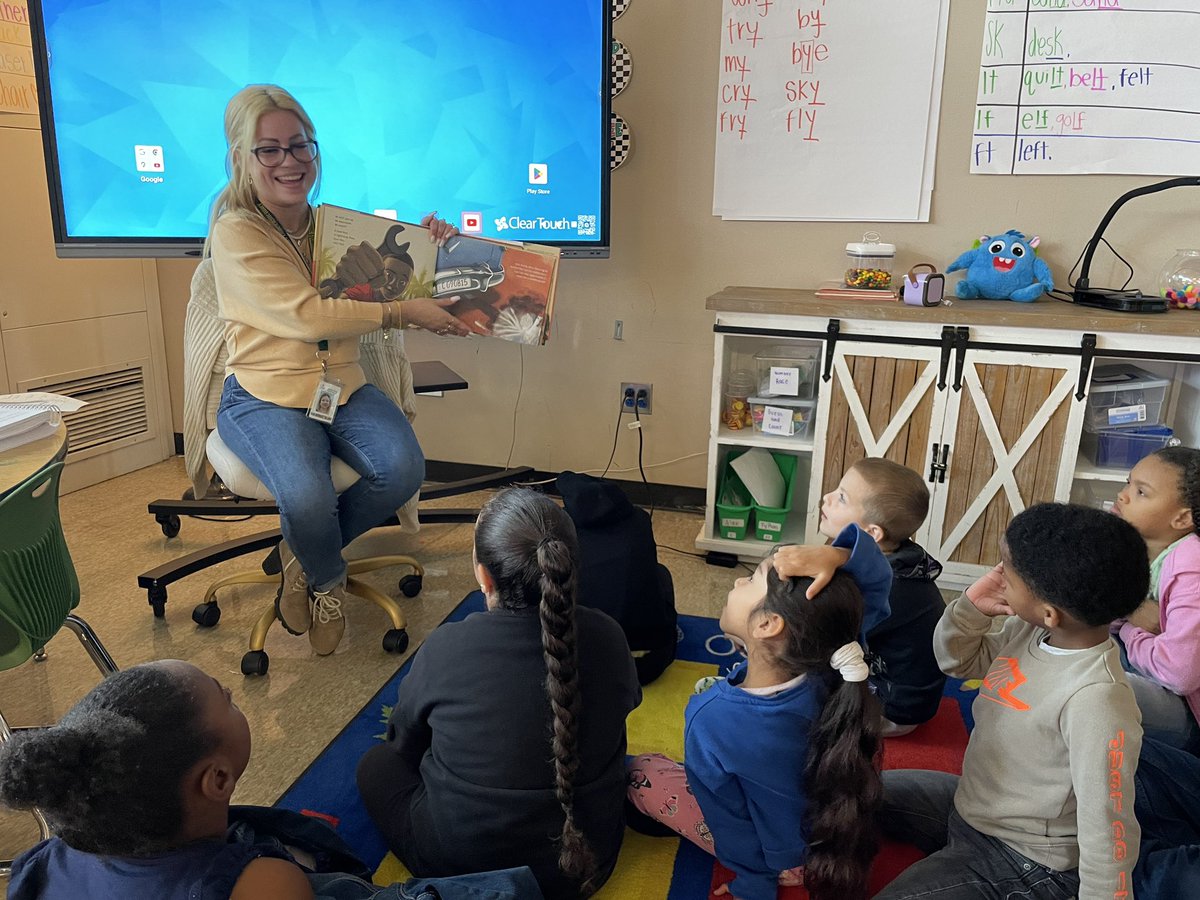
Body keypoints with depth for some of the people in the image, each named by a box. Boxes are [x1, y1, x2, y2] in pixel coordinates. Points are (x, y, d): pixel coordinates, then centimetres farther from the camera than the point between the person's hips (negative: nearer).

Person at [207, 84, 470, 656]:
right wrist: (406, 312, -18)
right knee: (307, 498, -31)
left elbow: (388, 284, 17)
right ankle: (328, 580, 8)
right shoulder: (235, 233, -9)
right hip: (265, 395, -5)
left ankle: (302, 553, 6)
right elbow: (307, 315, -19)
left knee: (403, 469, -22)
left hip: (344, 388, 5)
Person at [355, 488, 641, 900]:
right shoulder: (608, 637, -16)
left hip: (463, 866, -3)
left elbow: (405, 738, -2)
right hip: (588, 860, 3)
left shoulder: (446, 648, -23)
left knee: (377, 763, 21)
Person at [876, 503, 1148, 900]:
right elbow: (957, 661, 6)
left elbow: (1106, 834, -28)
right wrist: (971, 607, -13)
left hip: (1024, 863, -8)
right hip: (970, 805, 8)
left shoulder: (1095, 702, -34)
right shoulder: (1029, 630, -11)